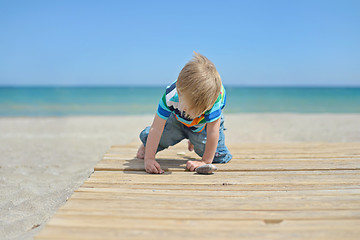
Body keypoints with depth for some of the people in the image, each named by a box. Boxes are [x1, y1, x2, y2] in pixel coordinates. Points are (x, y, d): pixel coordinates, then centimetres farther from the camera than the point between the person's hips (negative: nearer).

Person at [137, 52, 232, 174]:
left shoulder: (213, 100, -45)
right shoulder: (170, 96, -41)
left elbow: (213, 132, -37)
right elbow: (156, 128, -35)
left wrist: (206, 161, -34)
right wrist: (149, 158, -38)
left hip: (205, 126, 0)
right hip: (178, 120, 1)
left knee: (221, 157, -12)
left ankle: (194, 142, 22)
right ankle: (146, 145, 30)